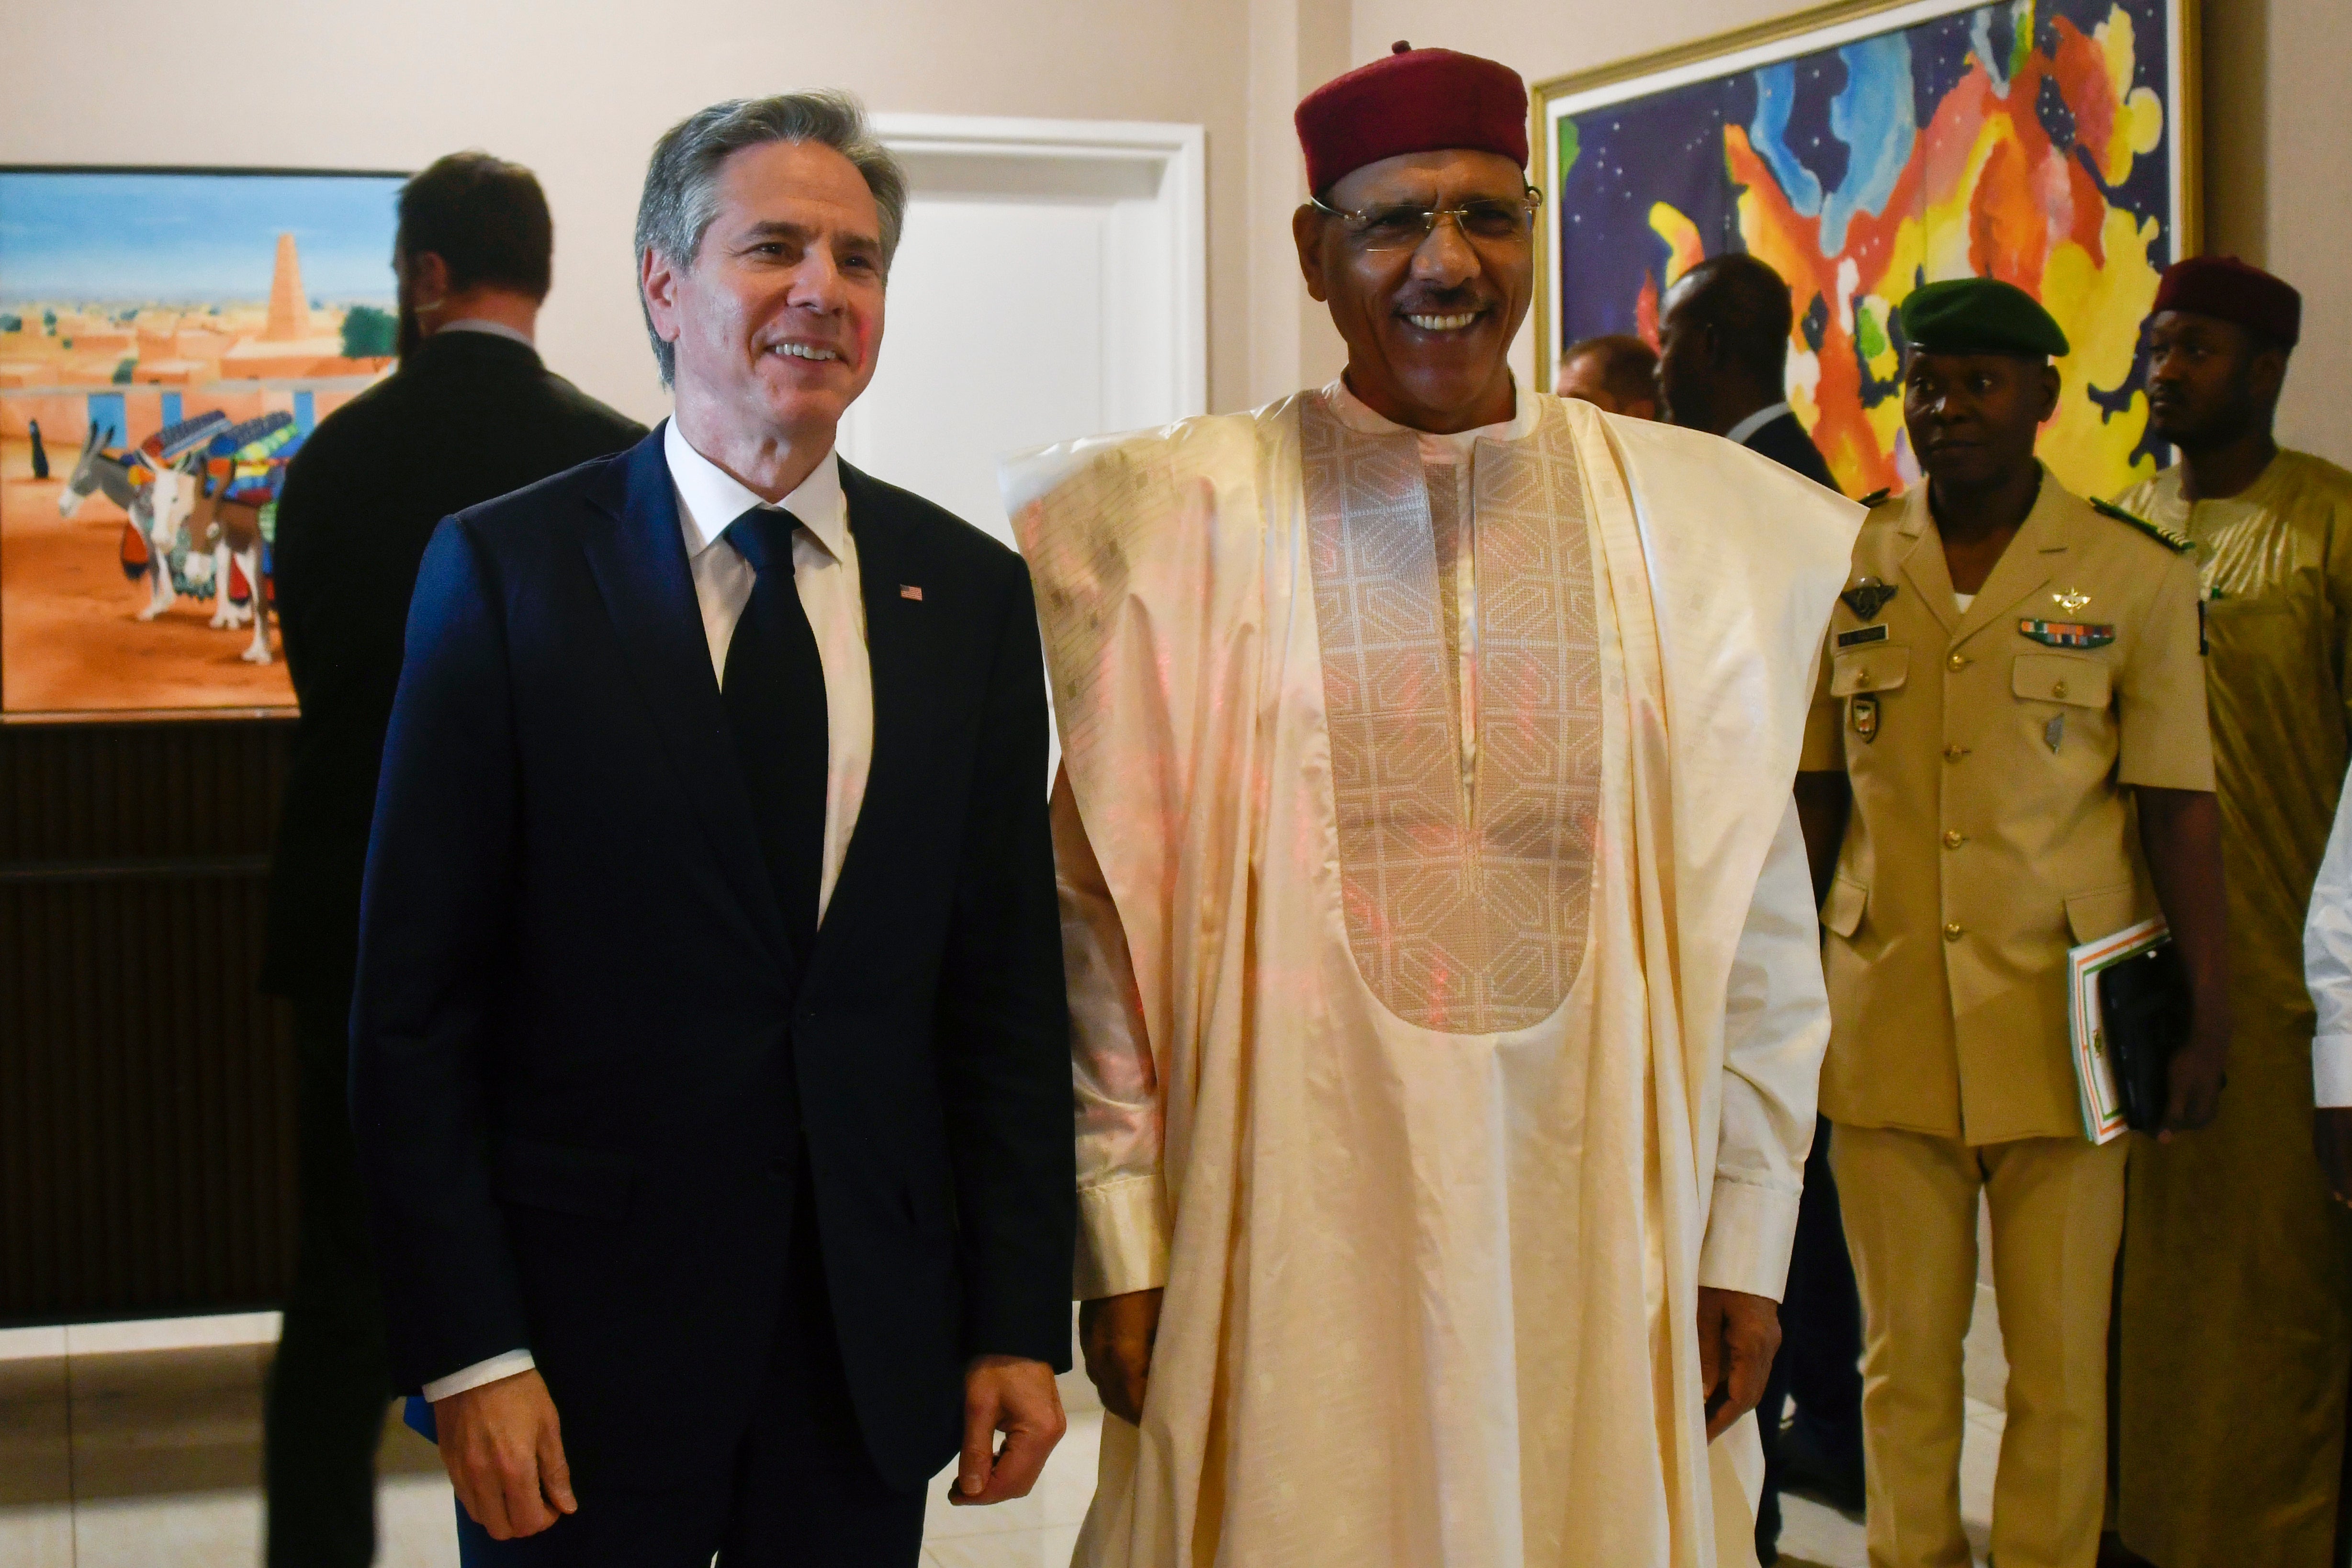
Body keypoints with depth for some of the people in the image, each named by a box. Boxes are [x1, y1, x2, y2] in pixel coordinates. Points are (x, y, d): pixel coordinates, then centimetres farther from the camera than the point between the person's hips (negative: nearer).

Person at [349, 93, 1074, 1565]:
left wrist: (1020, 1324, 3)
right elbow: (414, 1001, -6)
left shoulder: (970, 589, 5)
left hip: (878, 1337, 3)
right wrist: (467, 1353, -10)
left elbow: (1009, 988, 6)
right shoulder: (508, 568, -5)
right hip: (588, 1320, -3)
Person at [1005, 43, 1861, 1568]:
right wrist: (1123, 1241, -3)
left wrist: (1745, 1245, 3)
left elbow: (1753, 926, 6)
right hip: (1292, 1217, -1)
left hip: (1596, 1211, 2)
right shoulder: (1186, 516, 0)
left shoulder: (1694, 519, 4)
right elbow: (1106, 914, 0)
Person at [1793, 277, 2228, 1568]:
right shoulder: (1844, 566, 7)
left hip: (2060, 1022, -2)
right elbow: (1814, 795, 11)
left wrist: (2206, 1018, -3)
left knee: (2061, 1368, 3)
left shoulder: (2135, 576, 0)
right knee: (1903, 1361, 8)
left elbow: (2180, 808, 0)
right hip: (1885, 1017, 2)